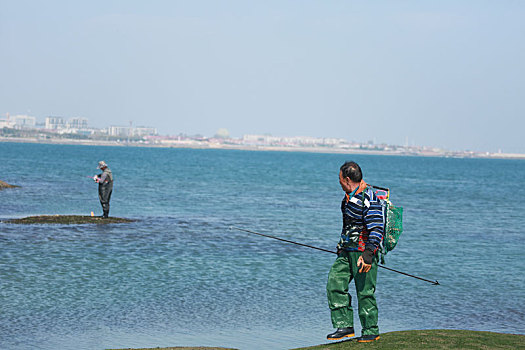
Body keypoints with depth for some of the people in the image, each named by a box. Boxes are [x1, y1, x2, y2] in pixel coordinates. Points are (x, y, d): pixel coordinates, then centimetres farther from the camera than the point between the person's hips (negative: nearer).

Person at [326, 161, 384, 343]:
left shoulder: (369, 199, -16)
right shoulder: (349, 197, 14)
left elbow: (376, 229, -20)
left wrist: (368, 254, -26)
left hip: (364, 251, -9)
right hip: (347, 252, 9)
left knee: (365, 292, -4)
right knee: (335, 284, 0)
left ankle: (371, 331, 8)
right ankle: (344, 326, 3)